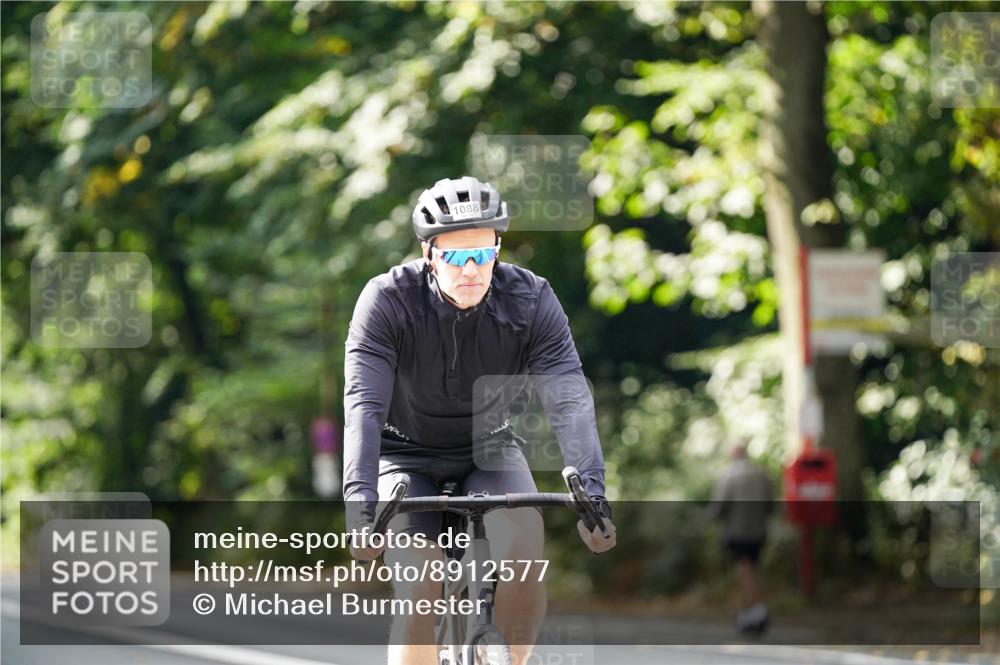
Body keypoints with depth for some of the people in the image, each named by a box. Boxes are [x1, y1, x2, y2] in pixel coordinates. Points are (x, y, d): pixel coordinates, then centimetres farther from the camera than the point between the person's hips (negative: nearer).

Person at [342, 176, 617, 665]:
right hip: (407, 454, -1)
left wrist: (592, 495, -43)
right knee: (419, 596, -20)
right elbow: (364, 404, -33)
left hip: (489, 448, 1)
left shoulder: (531, 300, -21)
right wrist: (361, 503, -46)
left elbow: (569, 400, -29)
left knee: (525, 540, -28)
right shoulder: (387, 300, -25)